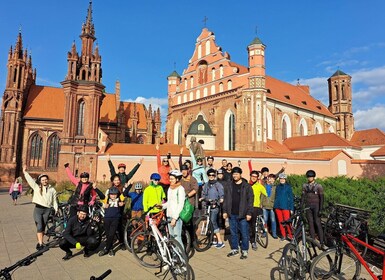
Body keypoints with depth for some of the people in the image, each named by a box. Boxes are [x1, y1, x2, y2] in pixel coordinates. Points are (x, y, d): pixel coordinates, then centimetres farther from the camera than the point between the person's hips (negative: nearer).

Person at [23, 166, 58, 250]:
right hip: (38, 209, -1)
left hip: (47, 210, 2)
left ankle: (39, 242, 19)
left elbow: (54, 200, 11)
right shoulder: (36, 187, 6)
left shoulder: (52, 189, 9)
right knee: (39, 227, -10)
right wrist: (25, 172, -5)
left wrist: (56, 209, 6)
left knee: (43, 227, 7)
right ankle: (40, 244, -9)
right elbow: (30, 179, 0)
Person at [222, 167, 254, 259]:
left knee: (244, 233, 4)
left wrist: (249, 213, -12)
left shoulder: (246, 186, -5)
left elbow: (250, 200, -7)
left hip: (243, 214, -4)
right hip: (232, 214, 4)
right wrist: (225, 211, 5)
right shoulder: (229, 186, 8)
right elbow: (226, 199, 10)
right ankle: (234, 249, 27)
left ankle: (245, 251, 19)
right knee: (233, 233, 14)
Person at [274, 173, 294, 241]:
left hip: (285, 206, -4)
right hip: (278, 207, 4)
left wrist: (291, 208, -5)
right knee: (280, 221, 7)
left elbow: (291, 198, -1)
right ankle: (283, 235, 18)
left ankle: (291, 235, 5)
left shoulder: (288, 187, -1)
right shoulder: (278, 187, 11)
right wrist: (275, 205, 10)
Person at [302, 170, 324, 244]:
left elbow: (321, 198, -5)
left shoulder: (318, 186, -4)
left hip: (316, 206, -3)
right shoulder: (305, 186, 7)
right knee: (310, 223, 6)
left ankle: (321, 241, 2)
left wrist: (320, 209, -10)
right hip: (308, 206, 3)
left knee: (317, 223, -5)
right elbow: (303, 197, 9)